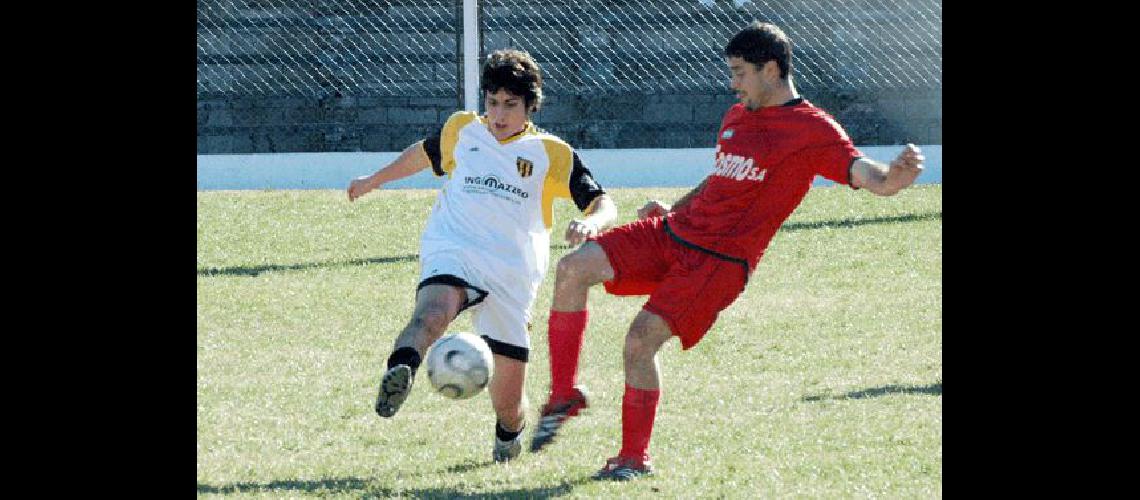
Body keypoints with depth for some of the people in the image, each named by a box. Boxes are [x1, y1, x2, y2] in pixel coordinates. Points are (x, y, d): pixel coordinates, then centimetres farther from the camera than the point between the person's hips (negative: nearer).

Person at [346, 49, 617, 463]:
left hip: (512, 274, 0)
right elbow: (425, 152, 35)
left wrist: (591, 222, -19)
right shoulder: (462, 130, 15)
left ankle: (508, 436, 36)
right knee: (434, 310, -38)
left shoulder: (552, 154, 8)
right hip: (452, 251, 0)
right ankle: (400, 370, -66)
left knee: (507, 400, 1)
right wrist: (374, 181, 46)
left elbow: (603, 203, 5)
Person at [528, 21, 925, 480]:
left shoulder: (814, 132, -7)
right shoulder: (738, 115, 17)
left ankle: (636, 457, 2)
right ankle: (564, 396, 2)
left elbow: (868, 176, -20)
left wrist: (894, 176, -42)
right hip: (671, 234, 7)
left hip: (721, 261, -7)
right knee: (572, 269, -11)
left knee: (640, 340, -17)